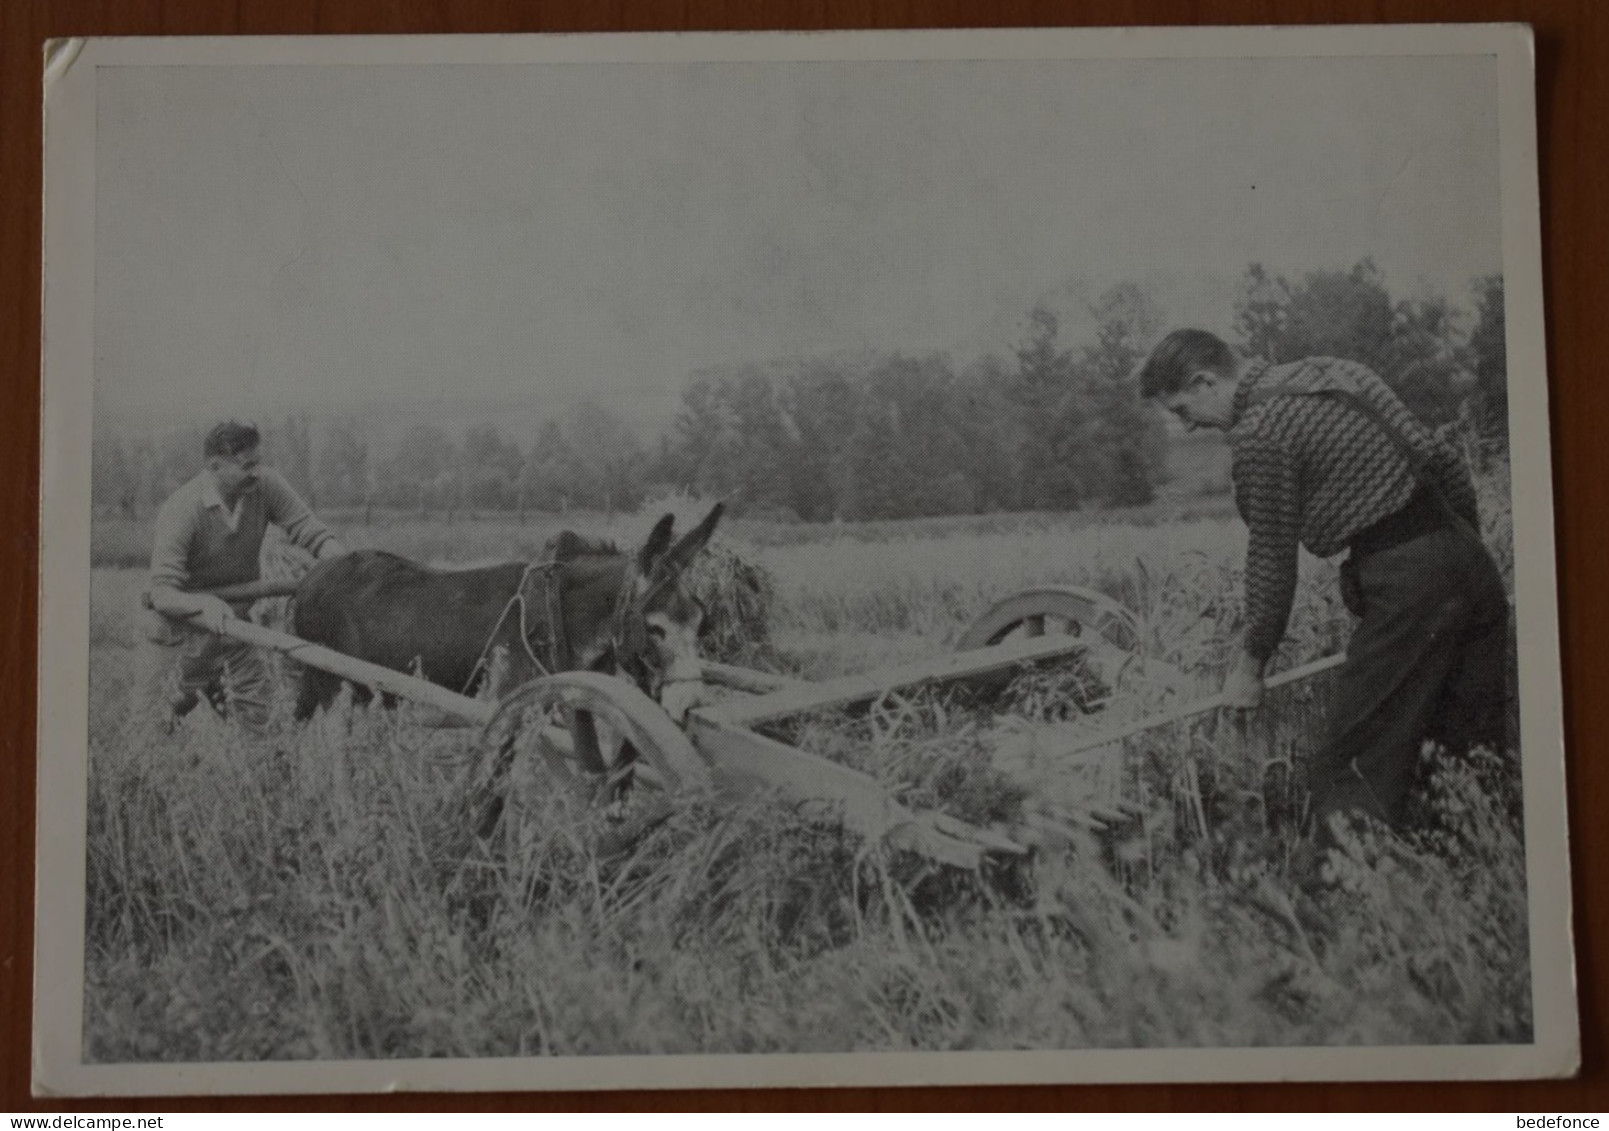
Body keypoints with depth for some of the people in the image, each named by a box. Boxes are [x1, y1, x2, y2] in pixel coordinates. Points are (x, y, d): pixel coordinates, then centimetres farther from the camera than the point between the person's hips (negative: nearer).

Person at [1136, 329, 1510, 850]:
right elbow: (1445, 462, 18)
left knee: (1349, 774, -4)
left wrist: (1250, 666, 8)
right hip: (1473, 564, 9)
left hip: (1407, 587, -9)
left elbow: (1272, 559, -4)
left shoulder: (1259, 434, -8)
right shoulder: (1336, 372, 17)